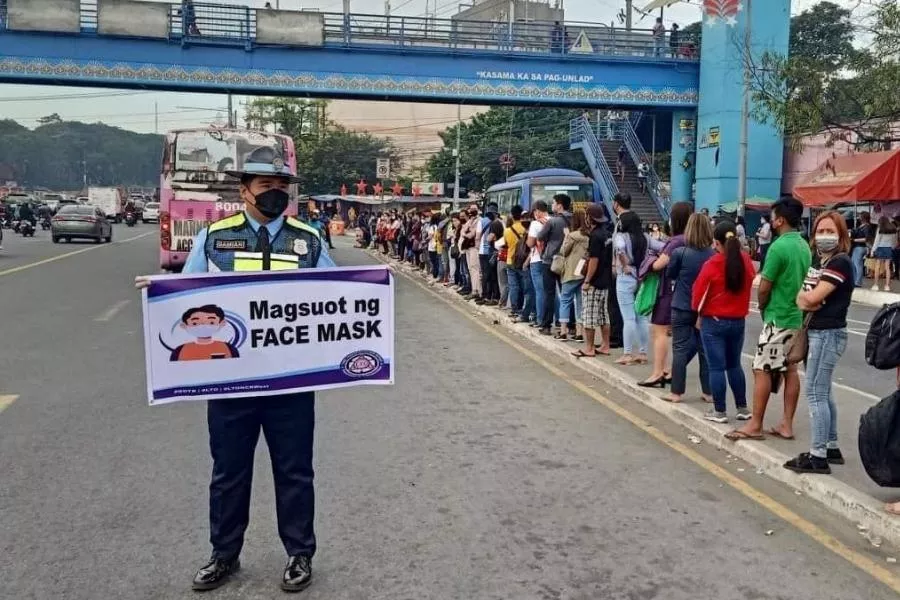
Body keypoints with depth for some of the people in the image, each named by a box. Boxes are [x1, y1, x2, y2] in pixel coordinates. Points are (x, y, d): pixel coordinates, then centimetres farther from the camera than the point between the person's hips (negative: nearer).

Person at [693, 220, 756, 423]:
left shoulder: (712, 264, -16)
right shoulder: (746, 260, -2)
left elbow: (699, 292, -11)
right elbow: (750, 282, 10)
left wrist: (698, 312, 6)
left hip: (713, 322, -5)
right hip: (738, 321, 5)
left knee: (716, 367, 2)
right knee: (734, 365, 18)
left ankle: (719, 411, 7)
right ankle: (742, 408, 23)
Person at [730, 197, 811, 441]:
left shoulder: (778, 247, -18)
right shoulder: (804, 246, 8)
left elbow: (764, 287, -15)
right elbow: (803, 281, 14)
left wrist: (762, 307, 3)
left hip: (778, 318, -9)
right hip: (797, 317, 9)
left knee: (762, 370, -2)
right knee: (790, 370, 11)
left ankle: (755, 425, 3)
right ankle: (787, 424, 16)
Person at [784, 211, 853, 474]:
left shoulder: (840, 262, -14)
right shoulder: (818, 259, 13)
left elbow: (813, 297, -20)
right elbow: (801, 298, 11)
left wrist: (807, 295, 1)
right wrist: (805, 299, -11)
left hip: (828, 334, -9)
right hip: (816, 332, 9)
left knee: (815, 393, -8)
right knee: (824, 392, 15)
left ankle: (818, 456, -3)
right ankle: (831, 447, 25)